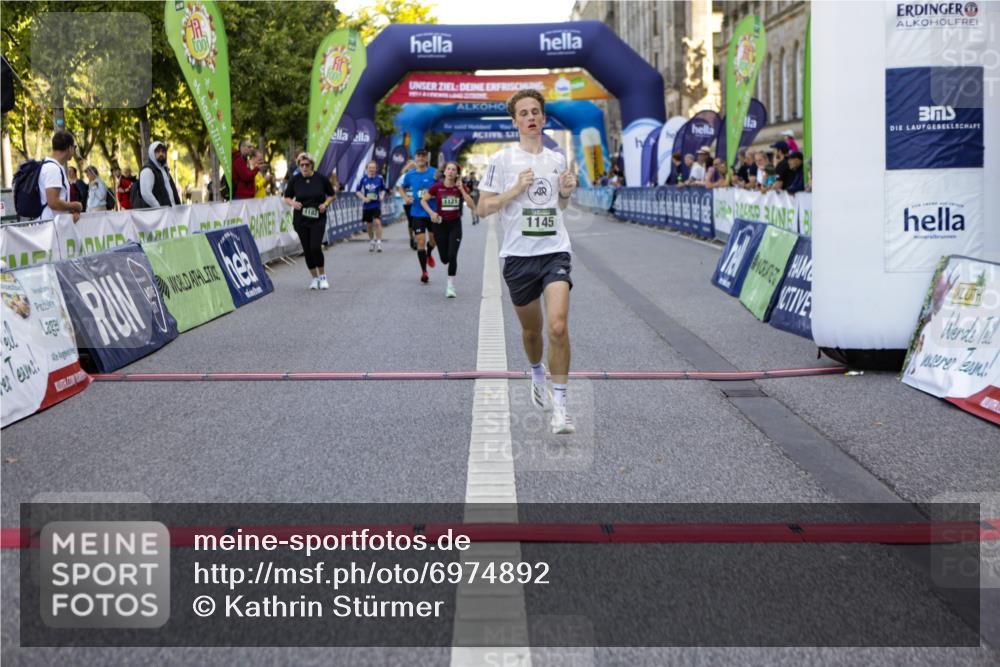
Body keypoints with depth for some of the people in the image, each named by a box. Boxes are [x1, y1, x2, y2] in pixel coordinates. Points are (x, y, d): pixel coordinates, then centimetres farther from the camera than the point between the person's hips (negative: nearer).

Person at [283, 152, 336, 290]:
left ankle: (323, 276, 6)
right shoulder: (294, 180, -1)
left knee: (315, 247, -14)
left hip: (318, 219, -2)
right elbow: (287, 197, 8)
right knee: (307, 250, 4)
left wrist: (325, 204, -10)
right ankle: (314, 278, 21)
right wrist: (293, 203, -13)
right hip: (300, 220, 2)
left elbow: (332, 194, 8)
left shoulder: (321, 179, -4)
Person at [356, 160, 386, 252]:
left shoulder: (379, 178, -2)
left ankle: (378, 242, -12)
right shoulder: (363, 179, -1)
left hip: (376, 204, -2)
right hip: (367, 205, 2)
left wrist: (382, 196, -7)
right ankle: (371, 242, 28)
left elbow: (383, 189, 12)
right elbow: (358, 191, 6)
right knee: (369, 225, 11)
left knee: (377, 222, -17)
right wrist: (363, 198, -9)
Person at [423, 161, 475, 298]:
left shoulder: (461, 187, -4)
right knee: (444, 258, 4)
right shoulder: (437, 187, -7)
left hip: (455, 224, 0)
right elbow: (423, 200, 3)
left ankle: (451, 285, 1)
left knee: (452, 255, -12)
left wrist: (461, 189, -18)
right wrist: (431, 212, -13)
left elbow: (472, 205, -12)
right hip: (440, 224, 0)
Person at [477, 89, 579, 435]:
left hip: (555, 251, 1)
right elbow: (483, 208, -3)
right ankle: (538, 376, 45)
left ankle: (559, 406, -11)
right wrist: (516, 189, -14)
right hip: (519, 255, -1)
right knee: (531, 330, 13)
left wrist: (566, 192, 3)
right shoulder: (503, 159, -1)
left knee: (558, 327, -17)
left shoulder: (557, 159, 11)